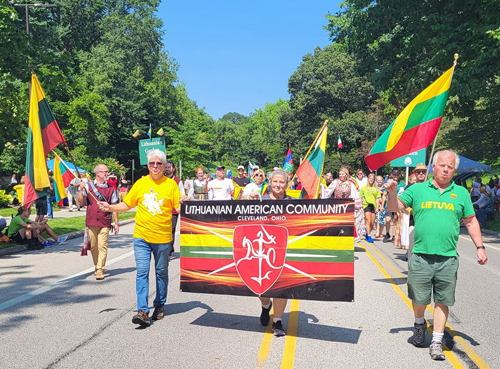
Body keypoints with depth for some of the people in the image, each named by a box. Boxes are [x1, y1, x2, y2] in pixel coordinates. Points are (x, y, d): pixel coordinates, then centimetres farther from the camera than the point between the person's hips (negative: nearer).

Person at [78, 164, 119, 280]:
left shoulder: (111, 189, 7)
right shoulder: (88, 186, 6)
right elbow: (81, 202, 4)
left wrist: (116, 222, 5)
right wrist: (81, 190, -9)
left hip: (105, 223, -1)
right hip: (91, 222, 1)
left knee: (102, 246, -9)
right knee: (93, 246, 9)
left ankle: (100, 271, -6)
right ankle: (97, 266, 28)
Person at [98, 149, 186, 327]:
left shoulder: (171, 184, 0)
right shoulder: (140, 183, 6)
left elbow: (178, 208, -3)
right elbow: (127, 204, 13)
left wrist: (183, 204, -24)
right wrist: (110, 207, -1)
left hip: (163, 237, -1)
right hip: (141, 236, 1)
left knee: (161, 272, 12)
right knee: (142, 272, -4)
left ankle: (159, 305, 28)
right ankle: (143, 311, -3)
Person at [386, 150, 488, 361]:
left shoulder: (461, 193, 8)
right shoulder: (417, 189, 4)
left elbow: (471, 222, 13)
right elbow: (394, 208, 2)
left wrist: (480, 247, 7)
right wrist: (393, 192, -17)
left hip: (448, 260, 1)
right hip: (420, 257, -1)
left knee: (442, 302, 6)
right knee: (419, 298, 9)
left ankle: (437, 342, 19)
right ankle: (419, 324, 39)